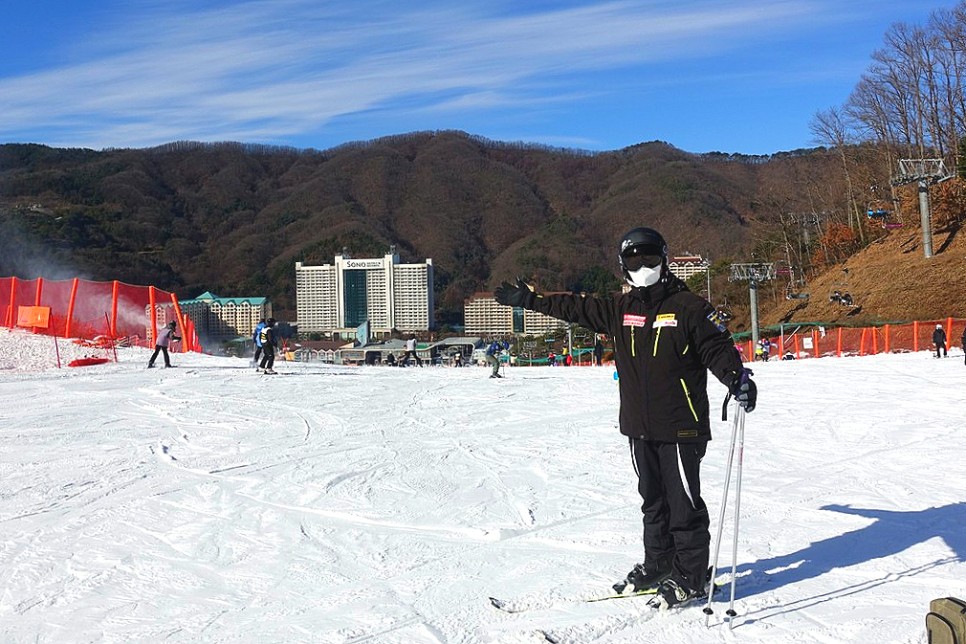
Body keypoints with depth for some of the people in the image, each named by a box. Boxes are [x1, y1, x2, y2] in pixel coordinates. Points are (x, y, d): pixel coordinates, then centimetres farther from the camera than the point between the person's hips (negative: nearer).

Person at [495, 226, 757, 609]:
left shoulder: (688, 306, -6)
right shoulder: (620, 309, 10)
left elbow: (717, 347, -9)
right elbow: (576, 308, 19)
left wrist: (736, 377, -28)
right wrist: (530, 301, 23)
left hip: (680, 426, -6)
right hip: (639, 426, 6)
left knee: (684, 502, 0)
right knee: (652, 499, 16)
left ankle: (691, 576, 13)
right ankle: (659, 564, 30)